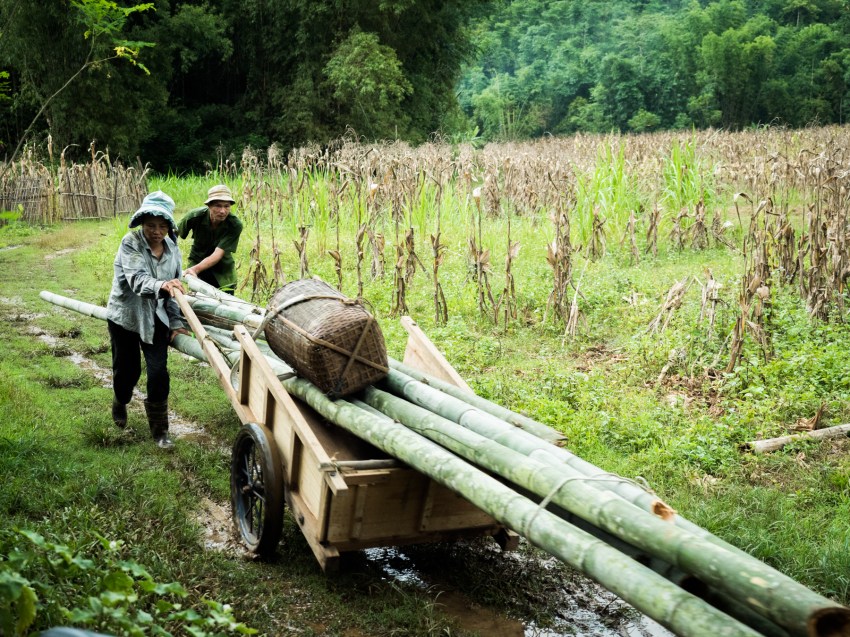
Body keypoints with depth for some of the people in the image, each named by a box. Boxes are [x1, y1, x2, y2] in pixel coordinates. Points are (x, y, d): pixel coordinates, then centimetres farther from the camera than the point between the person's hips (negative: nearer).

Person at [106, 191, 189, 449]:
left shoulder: (172, 249, -5)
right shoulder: (130, 243, -21)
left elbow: (174, 288, 4)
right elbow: (137, 280, -36)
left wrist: (176, 322, -1)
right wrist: (161, 286, -56)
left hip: (155, 318, 3)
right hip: (125, 316, -3)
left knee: (158, 372, -6)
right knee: (127, 370, 11)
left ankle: (159, 430, 6)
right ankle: (120, 404, 45)